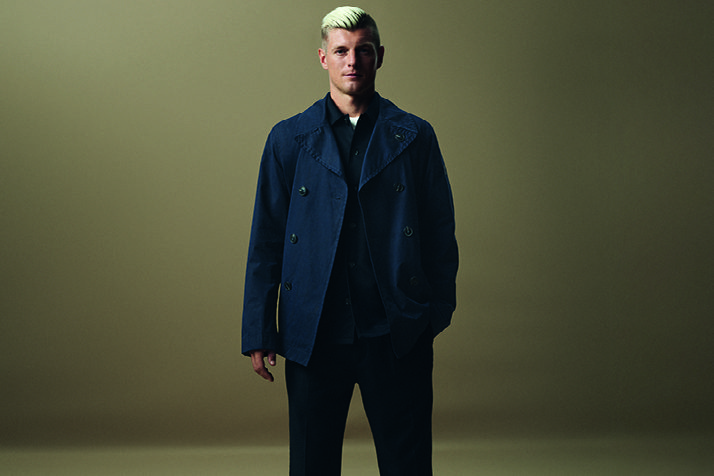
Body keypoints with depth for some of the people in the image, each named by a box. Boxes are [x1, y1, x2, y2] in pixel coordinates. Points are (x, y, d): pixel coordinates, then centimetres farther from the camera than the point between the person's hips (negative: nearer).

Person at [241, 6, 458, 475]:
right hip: (313, 336, 1)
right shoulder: (289, 139, 6)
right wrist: (257, 332, 2)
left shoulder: (415, 136, 5)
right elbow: (266, 240, 6)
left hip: (397, 336, 0)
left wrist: (438, 313, 1)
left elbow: (441, 231, 7)